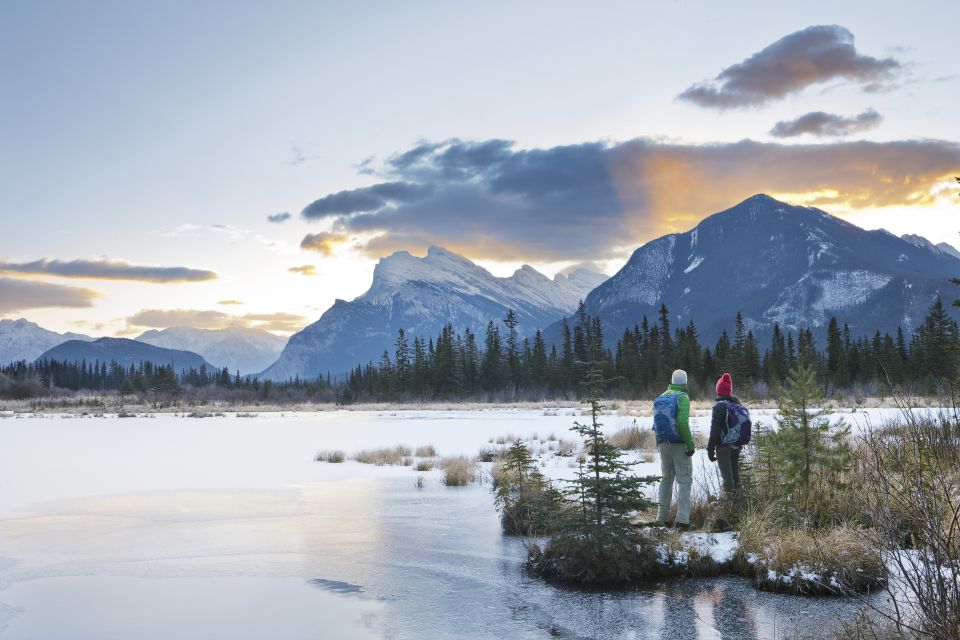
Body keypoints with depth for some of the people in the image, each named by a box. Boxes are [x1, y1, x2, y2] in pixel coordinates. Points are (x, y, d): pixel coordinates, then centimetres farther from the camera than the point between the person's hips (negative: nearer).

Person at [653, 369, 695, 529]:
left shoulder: (660, 398, 9)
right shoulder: (682, 397, -10)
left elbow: (656, 423, 8)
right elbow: (683, 422, -22)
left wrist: (659, 442, 14)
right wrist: (690, 444, -16)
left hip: (663, 444, 6)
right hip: (679, 445, -6)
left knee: (666, 479, 16)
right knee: (684, 481, 0)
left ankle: (662, 517, 16)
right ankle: (682, 519, -7)